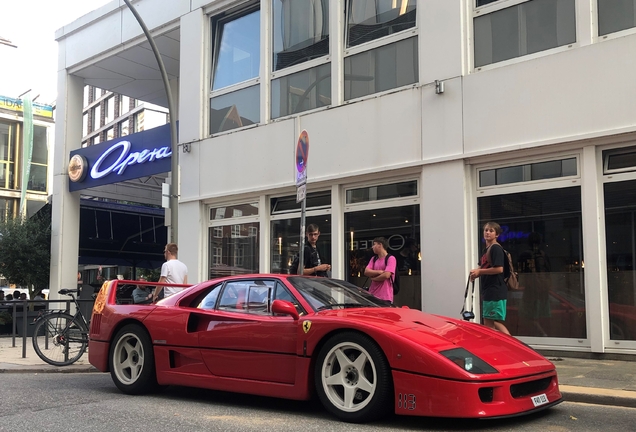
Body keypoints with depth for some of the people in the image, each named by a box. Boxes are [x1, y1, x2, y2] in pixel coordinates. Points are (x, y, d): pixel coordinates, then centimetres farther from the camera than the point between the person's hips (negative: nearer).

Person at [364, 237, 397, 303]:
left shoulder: (391, 258, -6)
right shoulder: (374, 259, 16)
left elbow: (386, 275, -16)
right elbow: (366, 272, 3)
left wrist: (373, 278, -2)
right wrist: (379, 272, -12)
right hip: (372, 295, 6)